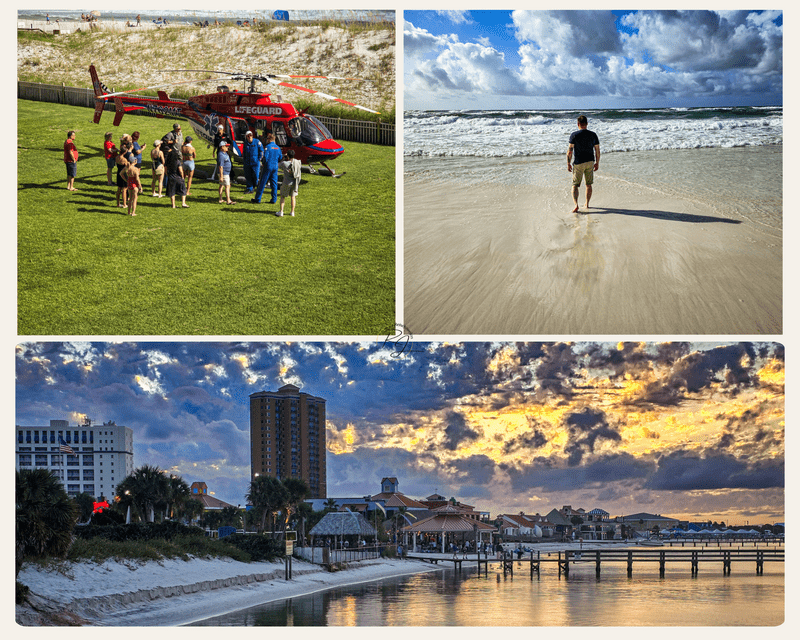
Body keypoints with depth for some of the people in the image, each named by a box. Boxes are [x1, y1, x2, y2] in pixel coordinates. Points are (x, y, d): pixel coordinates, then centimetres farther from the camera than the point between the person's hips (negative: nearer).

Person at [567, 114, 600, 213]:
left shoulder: (574, 135, -10)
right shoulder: (593, 135, 1)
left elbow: (570, 151, -12)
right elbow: (597, 150, 5)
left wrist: (568, 164, -3)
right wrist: (597, 163, 15)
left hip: (578, 163, -3)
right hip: (590, 162, 3)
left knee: (575, 185, 1)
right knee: (588, 184, 17)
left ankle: (576, 205, -17)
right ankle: (587, 204, 24)